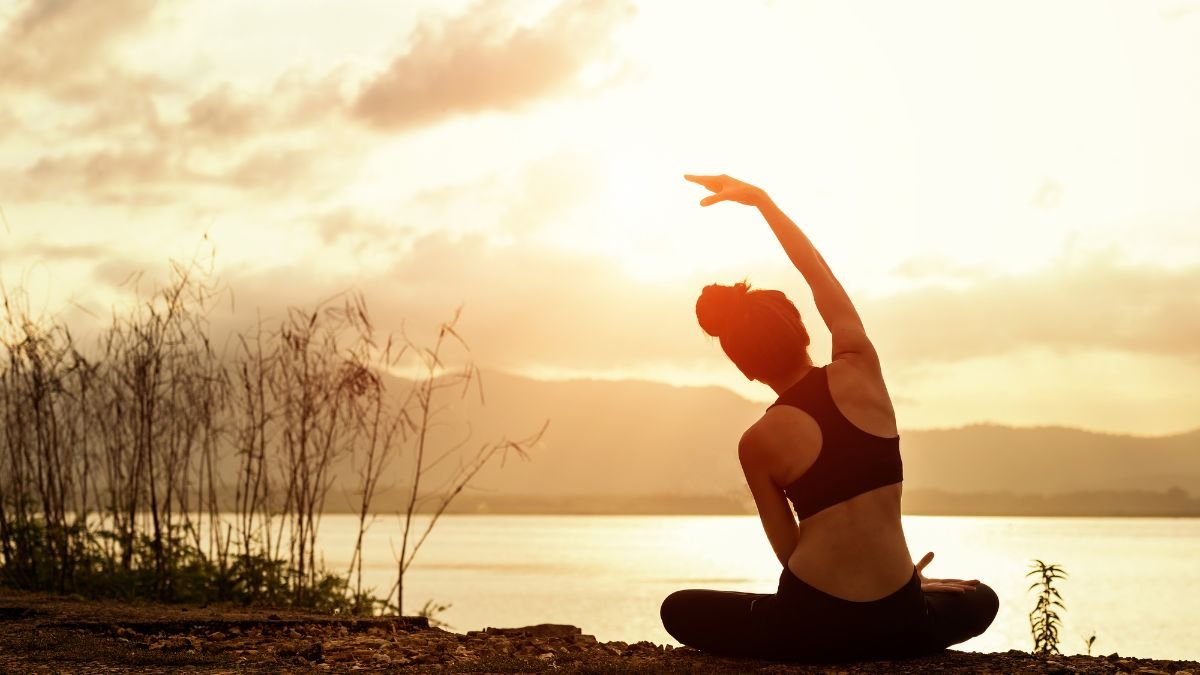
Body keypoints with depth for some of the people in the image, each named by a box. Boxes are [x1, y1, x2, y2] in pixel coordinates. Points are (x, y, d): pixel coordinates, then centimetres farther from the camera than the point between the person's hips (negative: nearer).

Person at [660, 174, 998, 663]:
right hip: (898, 623, 3)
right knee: (980, 601, 38)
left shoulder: (757, 443, -4)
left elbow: (791, 551, 1)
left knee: (678, 611, 24)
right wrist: (760, 199, 21)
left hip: (811, 623, -3)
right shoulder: (860, 370, -2)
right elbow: (820, 275, 13)